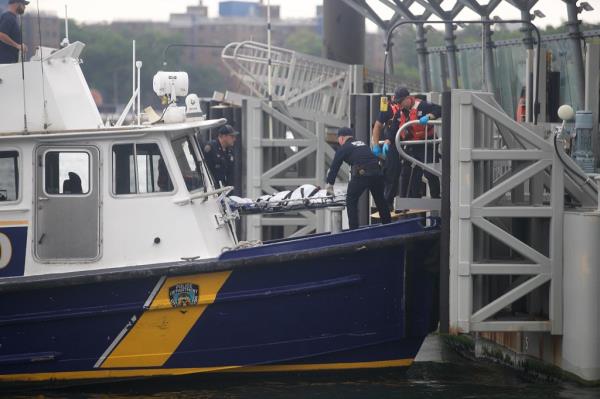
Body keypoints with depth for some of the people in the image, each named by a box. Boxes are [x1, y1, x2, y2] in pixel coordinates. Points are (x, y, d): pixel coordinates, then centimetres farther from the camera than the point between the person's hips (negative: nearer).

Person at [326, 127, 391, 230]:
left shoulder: (343, 148, 9)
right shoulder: (363, 144, 27)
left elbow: (335, 166, 12)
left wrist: (330, 184, 22)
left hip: (361, 174, -6)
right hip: (377, 172, 6)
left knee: (351, 201, 6)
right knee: (380, 200, 21)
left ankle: (354, 228, -1)